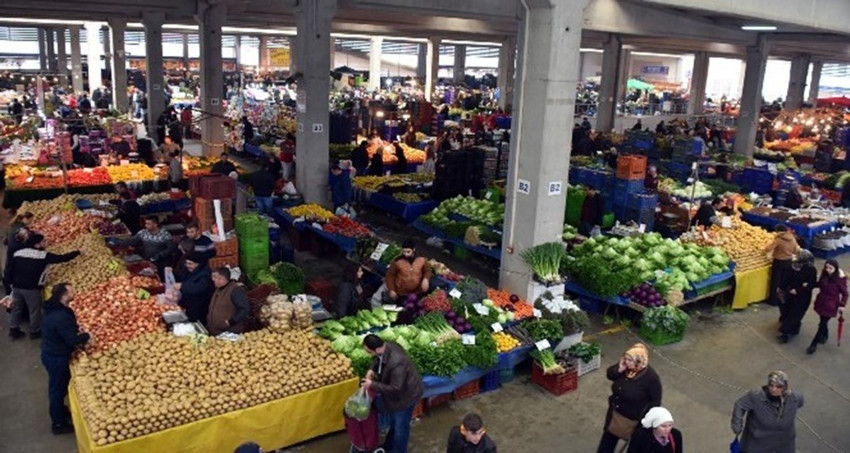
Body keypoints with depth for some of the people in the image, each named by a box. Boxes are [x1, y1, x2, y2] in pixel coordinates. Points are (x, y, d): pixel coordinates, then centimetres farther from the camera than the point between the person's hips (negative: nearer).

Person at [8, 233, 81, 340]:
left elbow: (12, 270, 13)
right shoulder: (43, 255, -13)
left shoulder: (17, 253, 6)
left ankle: (13, 330, 30)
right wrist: (77, 252, 2)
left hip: (17, 286, 6)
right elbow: (62, 258, -9)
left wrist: (13, 283, 23)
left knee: (17, 308, 21)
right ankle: (35, 332, 22)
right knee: (34, 310, 10)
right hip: (31, 288, -6)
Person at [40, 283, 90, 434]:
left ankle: (60, 411, 45)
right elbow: (73, 340, -28)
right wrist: (87, 336, -11)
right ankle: (58, 423, 23)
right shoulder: (61, 317, -32)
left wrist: (77, 330, -2)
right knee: (58, 389, 7)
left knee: (57, 387, 26)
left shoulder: (55, 308, -1)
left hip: (52, 354, 9)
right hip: (56, 358, -9)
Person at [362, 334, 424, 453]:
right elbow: (378, 359, 8)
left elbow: (395, 389, -35)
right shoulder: (386, 346, -17)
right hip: (396, 393, 9)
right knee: (393, 422, 30)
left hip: (405, 395, -9)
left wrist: (372, 385, -28)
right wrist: (372, 369, -12)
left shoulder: (396, 363, -44)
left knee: (400, 426, 14)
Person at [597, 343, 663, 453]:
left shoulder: (651, 377, -28)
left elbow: (655, 401, -18)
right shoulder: (625, 366, -14)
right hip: (615, 412, 5)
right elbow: (610, 374, 0)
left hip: (634, 419, -5)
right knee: (609, 436, 24)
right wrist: (619, 370, -22)